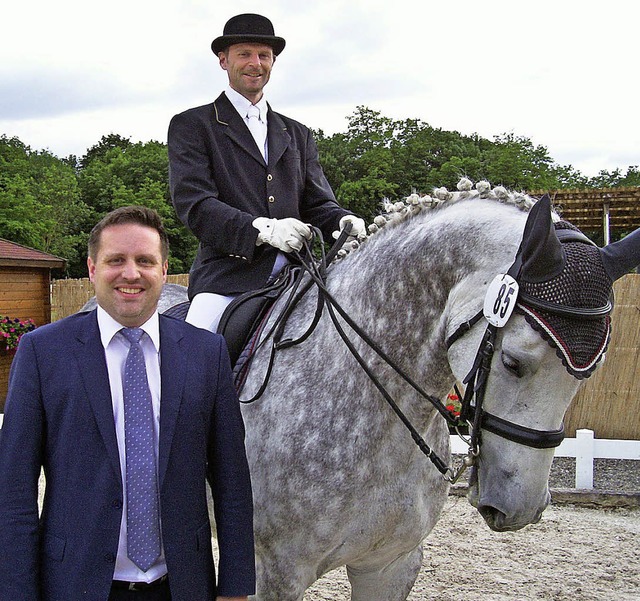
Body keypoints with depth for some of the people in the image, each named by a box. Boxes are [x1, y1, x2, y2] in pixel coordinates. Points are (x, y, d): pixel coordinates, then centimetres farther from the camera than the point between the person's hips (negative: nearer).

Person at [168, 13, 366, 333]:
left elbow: (318, 203, 19)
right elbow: (194, 204, -4)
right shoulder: (191, 126, 9)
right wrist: (263, 228, -19)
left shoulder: (298, 134, 25)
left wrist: (343, 221, -7)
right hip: (227, 280, -4)